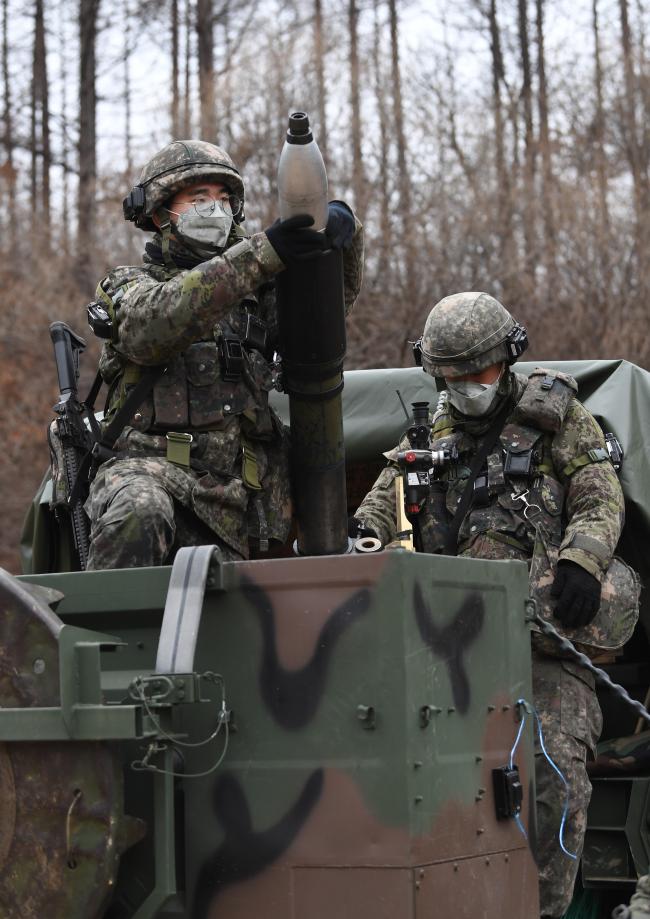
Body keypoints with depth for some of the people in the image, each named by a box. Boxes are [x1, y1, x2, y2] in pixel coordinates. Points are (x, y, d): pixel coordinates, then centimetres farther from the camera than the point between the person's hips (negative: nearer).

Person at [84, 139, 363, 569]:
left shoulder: (255, 291, 23)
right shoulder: (129, 284, 9)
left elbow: (332, 295, 9)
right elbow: (154, 325, -16)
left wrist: (341, 226, -14)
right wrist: (261, 254, -25)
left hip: (226, 505, 5)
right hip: (147, 467, -5)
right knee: (140, 516, -37)